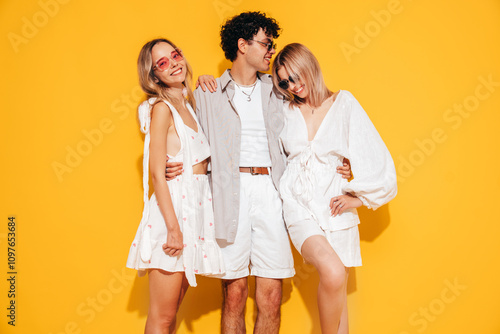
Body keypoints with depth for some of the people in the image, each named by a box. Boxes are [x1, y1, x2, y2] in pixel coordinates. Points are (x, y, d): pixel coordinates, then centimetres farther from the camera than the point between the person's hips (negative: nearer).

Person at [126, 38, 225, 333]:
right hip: (172, 208, -8)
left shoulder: (188, 104, 14)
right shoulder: (161, 108, -8)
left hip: (195, 207, 8)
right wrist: (173, 228, -20)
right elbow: (157, 172, -14)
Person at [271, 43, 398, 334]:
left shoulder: (343, 102, 4)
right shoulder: (284, 109, 8)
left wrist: (358, 197, 1)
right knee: (333, 273, -24)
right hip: (299, 205, -1)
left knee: (339, 295, 4)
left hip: (335, 204, 1)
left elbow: (372, 154, 3)